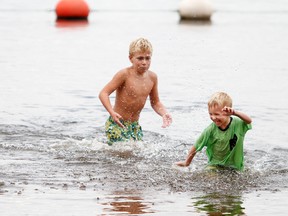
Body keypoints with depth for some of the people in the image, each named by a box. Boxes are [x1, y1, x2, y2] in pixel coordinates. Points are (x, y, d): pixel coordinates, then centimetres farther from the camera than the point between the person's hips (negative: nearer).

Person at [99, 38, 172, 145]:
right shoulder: (125, 74, -15)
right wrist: (112, 113, -33)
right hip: (117, 124, -7)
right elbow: (104, 93, -18)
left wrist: (164, 113, -5)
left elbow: (155, 102, 16)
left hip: (135, 125, 7)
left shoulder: (152, 77, 3)